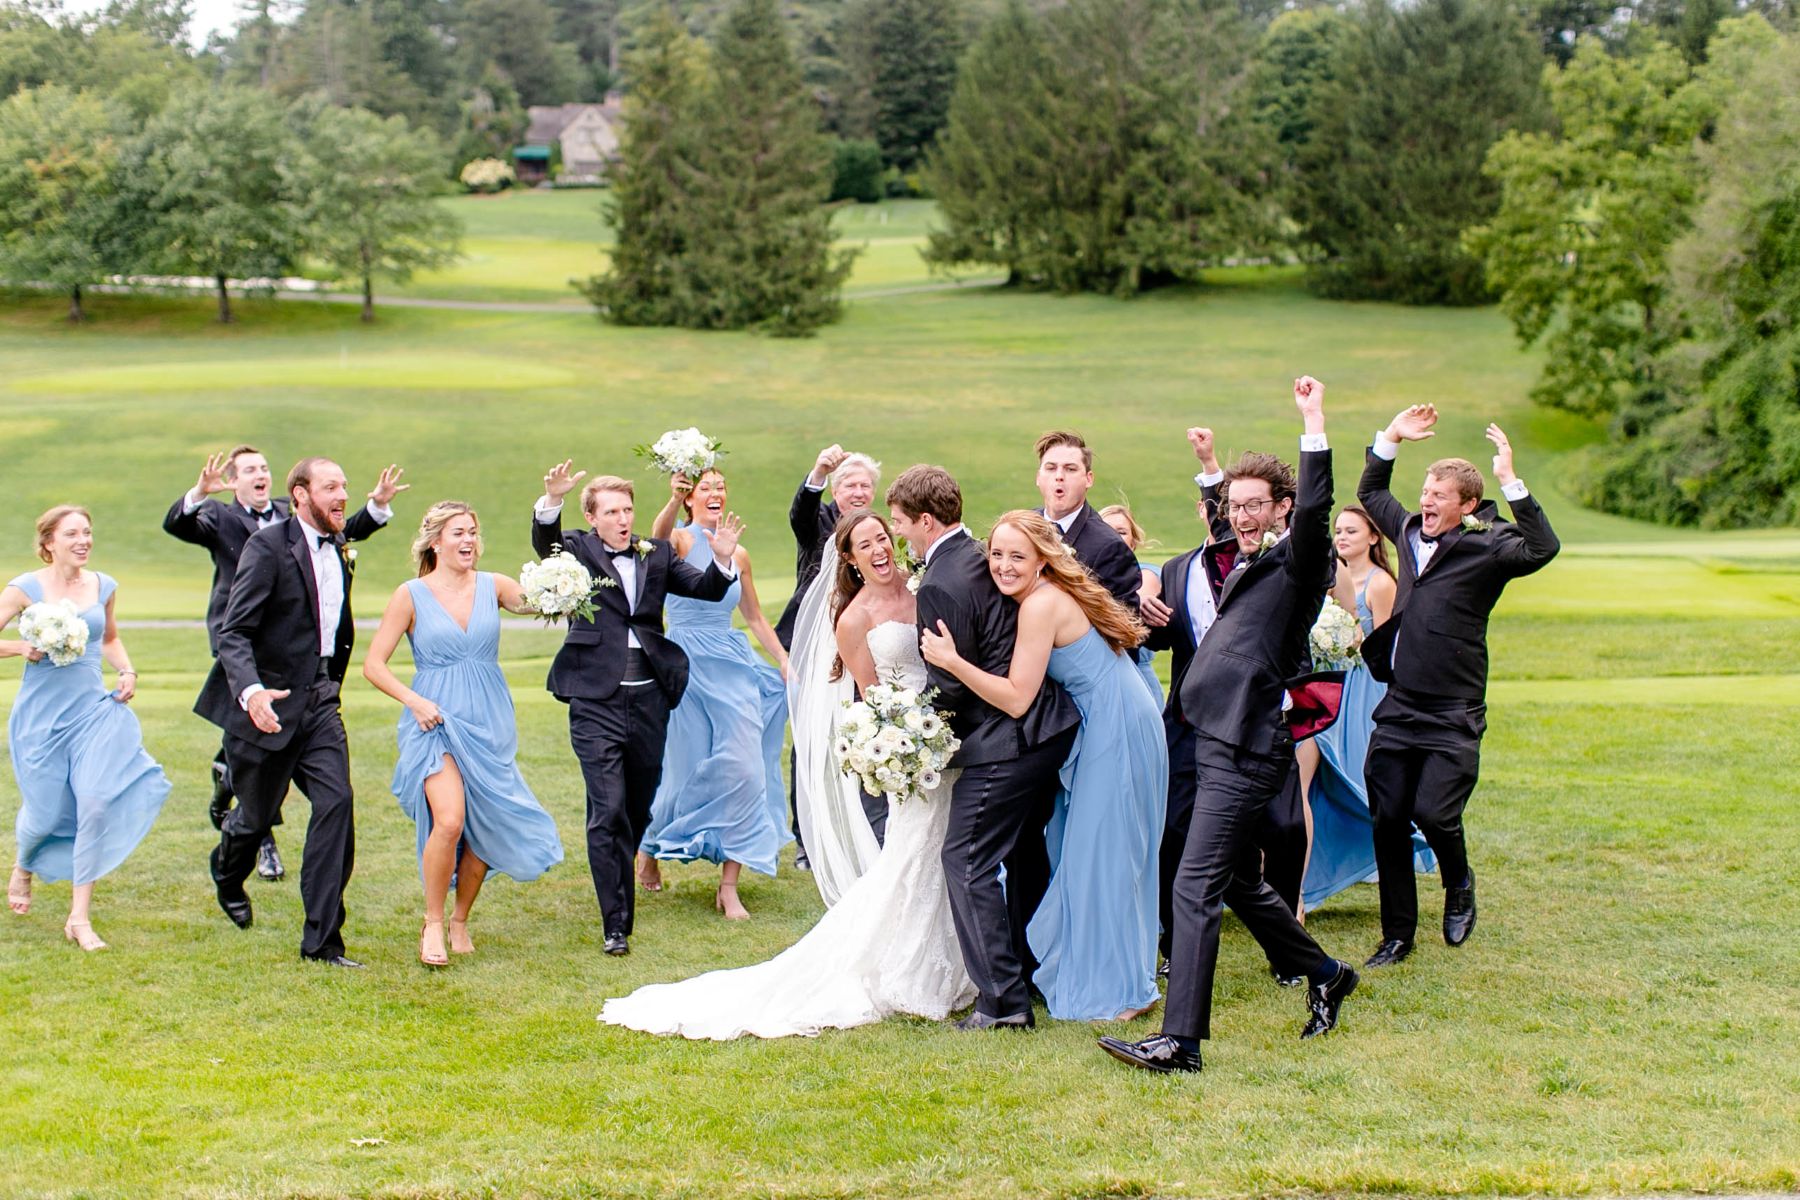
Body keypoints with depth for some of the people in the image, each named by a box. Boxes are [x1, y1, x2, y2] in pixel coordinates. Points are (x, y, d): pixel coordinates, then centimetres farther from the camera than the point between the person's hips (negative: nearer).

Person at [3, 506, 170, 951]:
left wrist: (127, 671, 7)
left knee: (97, 803, -15)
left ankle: (80, 917, -7)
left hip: (94, 710, 2)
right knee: (46, 813, 4)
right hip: (42, 714, -2)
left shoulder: (103, 586, 6)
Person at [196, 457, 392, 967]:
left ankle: (322, 940, -8)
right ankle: (228, 875, 47)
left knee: (336, 802, -12)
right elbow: (234, 633, -21)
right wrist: (250, 690, -36)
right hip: (267, 703, -5)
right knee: (257, 814, 9)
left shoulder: (339, 550, 8)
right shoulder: (268, 547, -14)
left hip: (320, 701, 5)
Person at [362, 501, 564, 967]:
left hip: (488, 723, 4)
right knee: (449, 820, -22)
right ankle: (433, 923, -3)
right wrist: (415, 701, -13)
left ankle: (460, 921, 26)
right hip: (436, 720, -4)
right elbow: (373, 665, -1)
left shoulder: (492, 586, 7)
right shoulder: (411, 595, -1)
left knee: (484, 829, 4)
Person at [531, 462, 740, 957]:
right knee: (608, 813, -9)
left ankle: (624, 879, 40)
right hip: (596, 702, -4)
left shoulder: (656, 555, 10)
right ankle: (616, 924, -6)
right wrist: (552, 500, -39)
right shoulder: (577, 551, 1)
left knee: (639, 808, 16)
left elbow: (706, 589, 3)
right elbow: (543, 541, -19)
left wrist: (722, 560, -18)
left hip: (649, 700, 4)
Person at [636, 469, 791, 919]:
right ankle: (648, 846, 34)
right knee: (689, 770, 3)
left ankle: (729, 888, -2)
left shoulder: (738, 554, 12)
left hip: (732, 668, 4)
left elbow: (755, 616, 21)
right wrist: (672, 500, -50)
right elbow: (659, 535, -30)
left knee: (743, 769, -7)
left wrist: (785, 662, 13)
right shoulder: (681, 540, -4)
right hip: (688, 665, -4)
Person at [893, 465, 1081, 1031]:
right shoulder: (989, 557, 10)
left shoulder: (938, 586, -17)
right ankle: (1033, 968, 36)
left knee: (967, 860, -5)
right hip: (1049, 725, 10)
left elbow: (948, 689, -15)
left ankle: (1003, 998, -7)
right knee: (1025, 849, 23)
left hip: (1000, 741, -10)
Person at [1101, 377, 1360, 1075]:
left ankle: (1180, 1041, -16)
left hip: (1246, 750, -10)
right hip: (1213, 742, 10)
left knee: (1196, 887, -15)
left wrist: (1313, 423, -29)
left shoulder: (1297, 564, -7)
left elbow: (1314, 510, -25)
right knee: (1240, 883, 21)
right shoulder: (1245, 564, 18)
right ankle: (1324, 975, 40)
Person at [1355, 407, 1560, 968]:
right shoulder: (1409, 533, 11)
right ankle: (1397, 935, 16)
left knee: (1433, 812, -15)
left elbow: (1541, 549, -26)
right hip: (1397, 710, 6)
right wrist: (1391, 438, 16)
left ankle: (1459, 885, 19)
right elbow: (1370, 493, 29)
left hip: (1452, 718, -6)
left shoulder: (1485, 548, -6)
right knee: (1388, 820, 4)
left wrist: (1510, 481, -28)